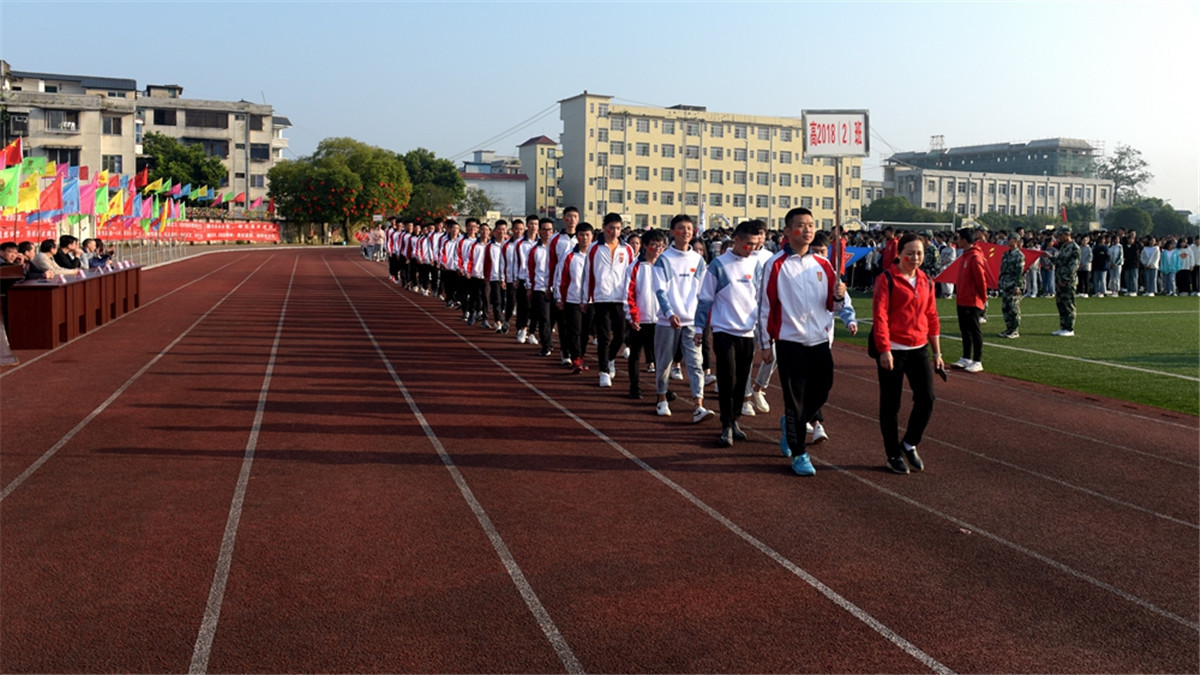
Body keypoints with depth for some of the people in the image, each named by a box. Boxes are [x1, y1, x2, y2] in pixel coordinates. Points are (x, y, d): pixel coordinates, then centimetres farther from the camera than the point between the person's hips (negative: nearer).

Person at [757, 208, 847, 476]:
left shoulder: (823, 265, 7)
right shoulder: (775, 265, -6)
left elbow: (832, 305, 13)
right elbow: (766, 306, -4)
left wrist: (839, 296, -11)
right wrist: (765, 344, -5)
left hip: (820, 341, 5)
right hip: (790, 342, -5)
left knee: (821, 393, 12)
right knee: (795, 399, 0)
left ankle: (791, 424, 38)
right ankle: (798, 454, 12)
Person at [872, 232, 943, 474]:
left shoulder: (926, 282, 9)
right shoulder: (887, 280, -8)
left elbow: (932, 317, 14)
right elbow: (879, 316, -13)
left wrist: (937, 352, 13)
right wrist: (884, 350, -18)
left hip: (919, 350, 5)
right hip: (892, 351, -5)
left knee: (926, 399, -3)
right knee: (890, 405, 4)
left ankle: (909, 443, 20)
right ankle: (893, 455, 19)